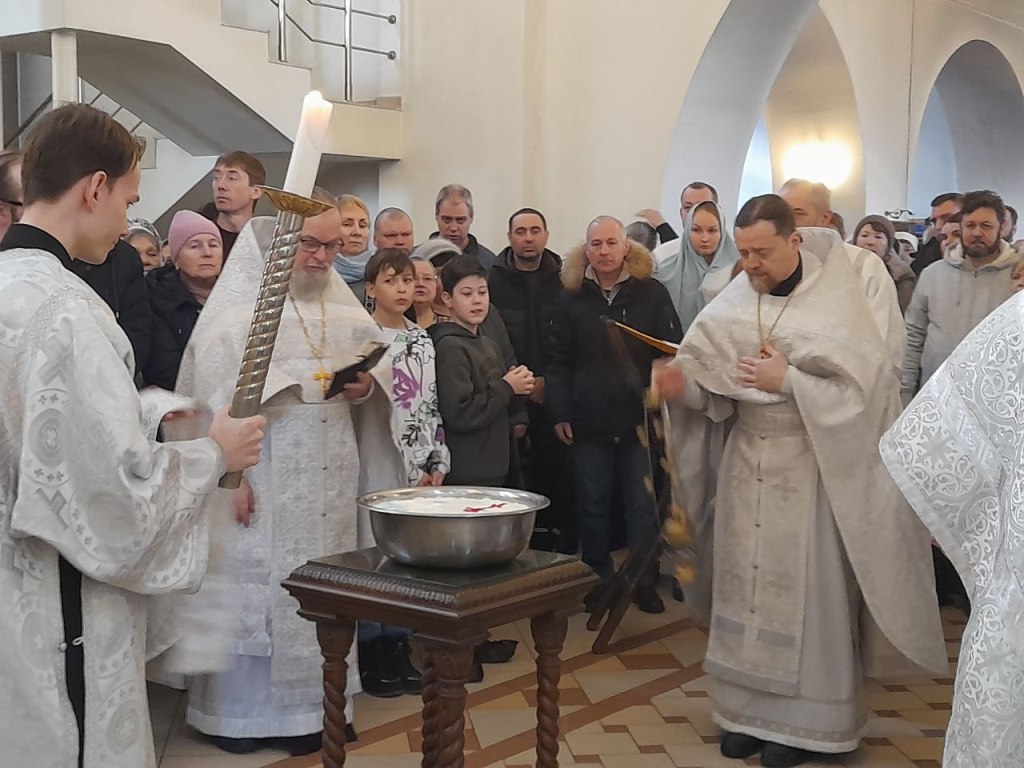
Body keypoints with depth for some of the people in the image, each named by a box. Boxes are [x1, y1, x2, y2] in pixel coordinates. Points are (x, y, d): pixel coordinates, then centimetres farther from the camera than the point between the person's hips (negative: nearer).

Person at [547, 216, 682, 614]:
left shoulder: (652, 294, 2)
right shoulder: (571, 298, 5)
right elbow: (558, 361, 4)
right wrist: (559, 413, -4)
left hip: (641, 418, -1)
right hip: (589, 421, 1)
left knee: (642, 505, 4)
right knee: (592, 504, 8)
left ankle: (644, 580, 16)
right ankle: (598, 578, 21)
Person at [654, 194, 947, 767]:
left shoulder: (835, 303, -9)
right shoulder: (733, 302, 3)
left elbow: (862, 389, -14)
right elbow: (712, 382, 3)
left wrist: (786, 381, -20)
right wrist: (683, 382, -18)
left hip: (812, 469, -4)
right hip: (747, 463, 4)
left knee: (805, 592, 2)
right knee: (745, 585, 7)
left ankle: (804, 720, 16)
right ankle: (749, 709, 19)